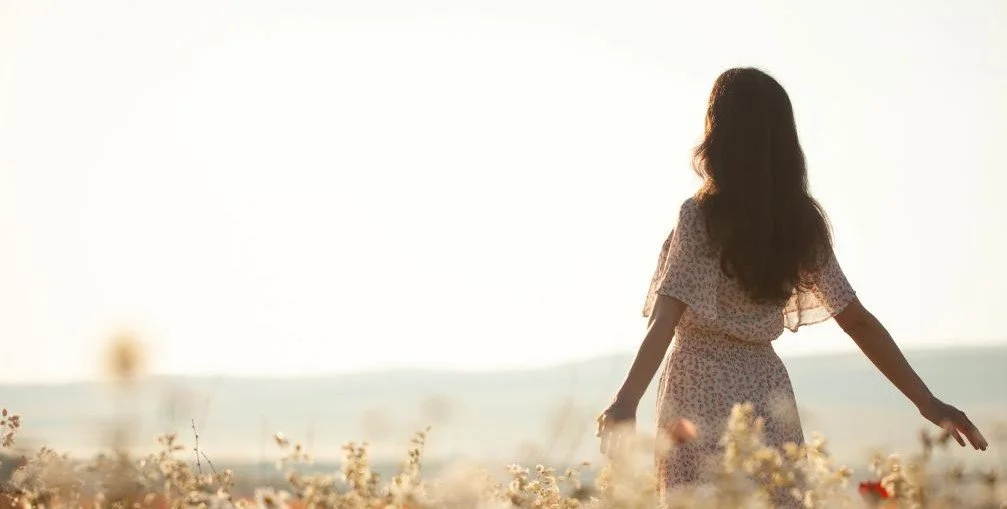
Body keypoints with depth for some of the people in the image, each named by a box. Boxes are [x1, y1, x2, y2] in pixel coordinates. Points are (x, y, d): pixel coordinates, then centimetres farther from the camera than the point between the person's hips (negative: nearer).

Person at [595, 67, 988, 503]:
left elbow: (666, 319, -20)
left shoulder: (701, 215, -9)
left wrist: (627, 400, -28)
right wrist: (926, 401, 7)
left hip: (701, 398, -5)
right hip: (768, 391, 5)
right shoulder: (802, 222, 6)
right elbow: (857, 320, 4)